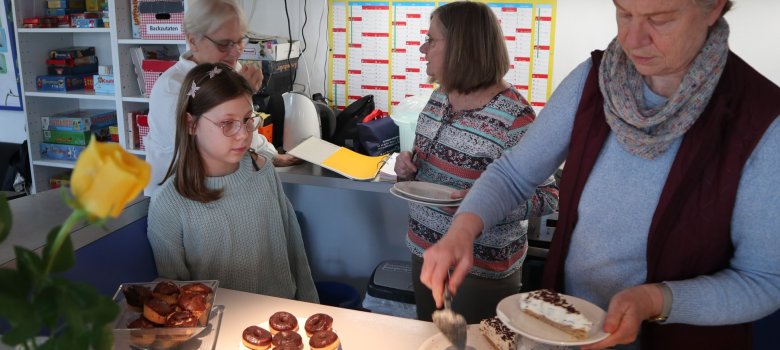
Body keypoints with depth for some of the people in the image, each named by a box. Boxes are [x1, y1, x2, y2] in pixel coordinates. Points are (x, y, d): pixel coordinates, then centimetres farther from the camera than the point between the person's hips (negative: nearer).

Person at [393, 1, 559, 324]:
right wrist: (408, 164, -6)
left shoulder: (513, 116, -21)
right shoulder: (439, 96, 1)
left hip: (481, 269, -7)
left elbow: (548, 197, -16)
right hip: (425, 252, 7)